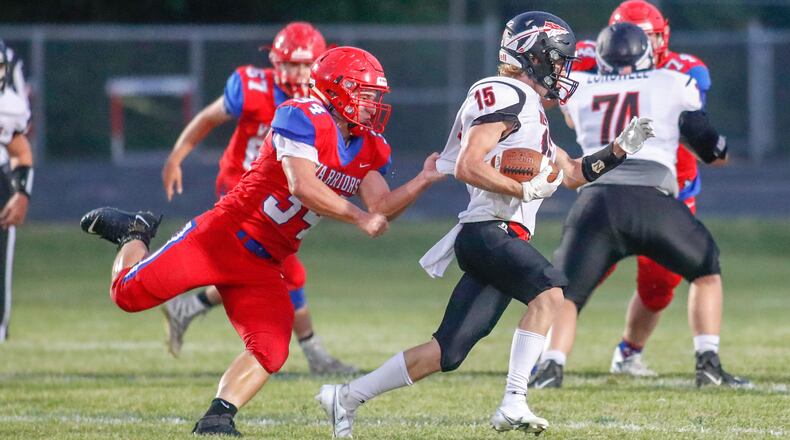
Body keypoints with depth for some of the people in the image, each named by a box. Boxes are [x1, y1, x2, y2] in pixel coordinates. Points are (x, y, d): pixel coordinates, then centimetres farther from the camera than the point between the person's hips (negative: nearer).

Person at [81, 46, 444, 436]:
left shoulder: (370, 149, 7)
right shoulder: (301, 118, -17)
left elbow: (381, 209, -1)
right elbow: (302, 187, -27)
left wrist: (423, 181, -13)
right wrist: (358, 217, -26)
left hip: (262, 265, 7)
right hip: (226, 234, -7)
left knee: (270, 351, -11)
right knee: (129, 293, -9)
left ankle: (217, 418, -3)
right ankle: (133, 235, 22)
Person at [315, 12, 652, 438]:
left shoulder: (530, 112, 25)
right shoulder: (504, 96, -6)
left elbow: (573, 173, 30)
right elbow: (468, 167, -15)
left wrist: (620, 149, 20)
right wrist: (525, 188, -16)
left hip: (502, 240, 10)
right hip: (488, 230, -10)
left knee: (448, 352, 5)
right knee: (549, 289, -29)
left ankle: (347, 397, 13)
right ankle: (513, 403, -32)